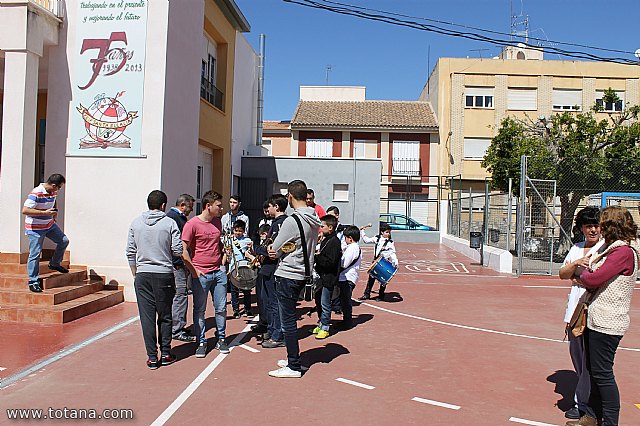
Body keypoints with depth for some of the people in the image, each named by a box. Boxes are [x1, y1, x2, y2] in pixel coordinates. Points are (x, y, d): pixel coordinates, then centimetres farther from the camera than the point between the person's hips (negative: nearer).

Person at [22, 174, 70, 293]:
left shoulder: (53, 192, 3)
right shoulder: (36, 194, -23)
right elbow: (25, 210, -29)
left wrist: (53, 214, 6)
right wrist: (45, 213, -29)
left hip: (49, 225, 8)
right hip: (35, 228, -8)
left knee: (64, 240, 5)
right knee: (35, 255, -3)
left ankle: (54, 263, 26)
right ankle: (33, 282, 6)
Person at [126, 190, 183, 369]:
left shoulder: (136, 223, 4)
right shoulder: (170, 223, -5)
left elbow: (130, 252, 7)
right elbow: (178, 250, -7)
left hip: (142, 275, 2)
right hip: (164, 274, -2)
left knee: (147, 316, 6)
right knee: (165, 316, 11)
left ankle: (152, 357, 9)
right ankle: (165, 354, 17)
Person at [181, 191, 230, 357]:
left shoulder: (218, 222, 11)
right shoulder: (192, 224, -9)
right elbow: (183, 251, -11)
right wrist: (194, 272, -11)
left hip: (218, 272, 6)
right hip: (200, 274, -5)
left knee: (221, 308, 9)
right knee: (199, 310, 4)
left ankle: (221, 339, 22)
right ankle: (201, 342, 15)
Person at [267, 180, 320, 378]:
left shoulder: (292, 221, -20)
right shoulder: (315, 219, 6)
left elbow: (274, 250, -12)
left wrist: (278, 251, 9)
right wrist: (287, 249, 1)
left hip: (287, 275, -9)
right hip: (302, 273, 9)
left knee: (288, 320, -1)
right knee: (290, 318, 19)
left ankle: (294, 367, 6)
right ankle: (293, 359, 29)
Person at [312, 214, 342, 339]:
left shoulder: (334, 242, -16)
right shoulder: (325, 239, 13)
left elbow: (330, 262, -22)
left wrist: (317, 256, -17)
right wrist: (316, 255, 3)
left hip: (328, 278, -9)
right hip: (321, 277, 9)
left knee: (325, 304, -2)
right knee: (318, 301, 16)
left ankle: (325, 328, 9)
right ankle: (321, 323, 29)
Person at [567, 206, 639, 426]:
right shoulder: (611, 248, 14)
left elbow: (593, 279, -22)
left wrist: (584, 274, -2)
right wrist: (591, 267, -1)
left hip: (606, 323, -10)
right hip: (596, 320, 10)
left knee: (602, 373, -1)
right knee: (594, 370, 18)